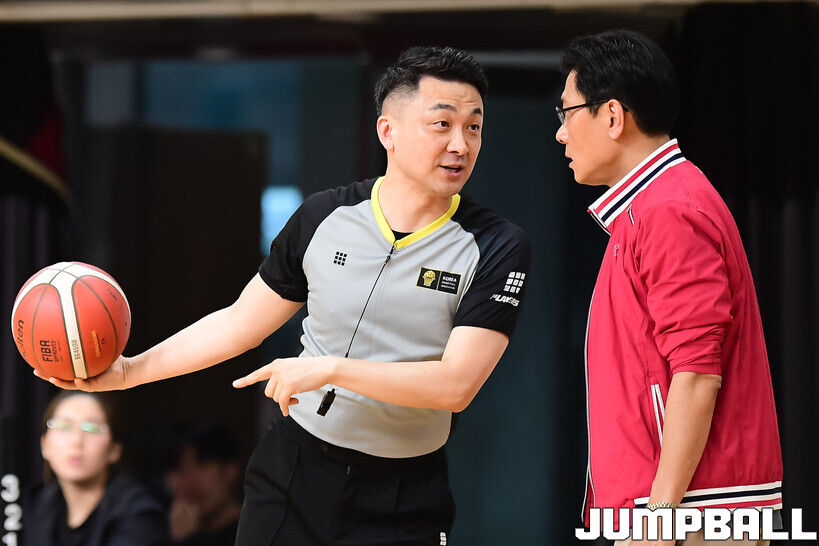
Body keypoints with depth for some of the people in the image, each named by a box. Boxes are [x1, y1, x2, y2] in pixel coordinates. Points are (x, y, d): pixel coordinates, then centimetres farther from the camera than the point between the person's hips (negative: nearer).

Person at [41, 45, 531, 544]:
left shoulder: (498, 248, -11)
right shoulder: (324, 217, -1)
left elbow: (456, 383, -20)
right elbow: (241, 322, 11)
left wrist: (331, 368, -26)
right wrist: (128, 371, 6)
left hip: (401, 505, -2)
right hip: (293, 466, 3)